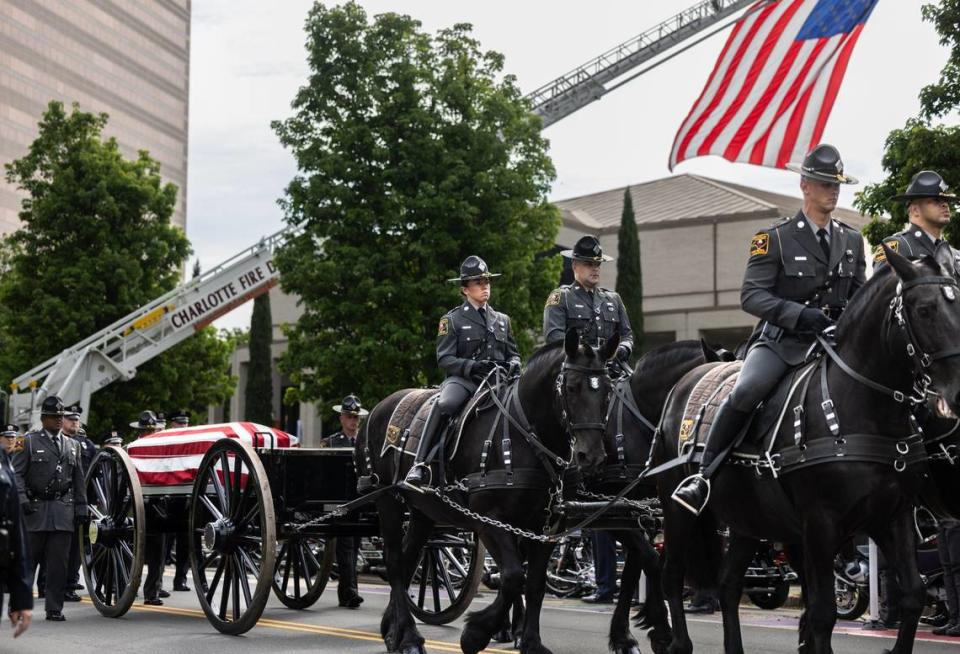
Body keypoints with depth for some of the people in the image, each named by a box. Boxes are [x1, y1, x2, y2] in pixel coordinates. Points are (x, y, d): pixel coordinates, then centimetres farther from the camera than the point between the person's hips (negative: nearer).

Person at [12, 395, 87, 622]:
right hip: (35, 509, -3)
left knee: (59, 562, 2)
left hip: (63, 511, 3)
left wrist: (81, 507, 10)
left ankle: (54, 608, 7)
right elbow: (17, 474, -2)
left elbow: (79, 480, 17)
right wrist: (22, 499, -15)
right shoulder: (29, 441, 4)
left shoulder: (72, 445, 16)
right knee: (27, 559, 2)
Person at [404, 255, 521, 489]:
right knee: (445, 404, -36)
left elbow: (513, 353, 24)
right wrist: (473, 366, -19)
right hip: (463, 379, -4)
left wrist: (513, 365, -2)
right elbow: (444, 359, -2)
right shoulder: (452, 319, 7)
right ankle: (420, 465, -39)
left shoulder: (502, 320, 21)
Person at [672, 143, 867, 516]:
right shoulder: (775, 239, -2)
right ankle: (704, 477, -18)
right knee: (745, 393, -30)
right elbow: (751, 296, -10)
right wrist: (800, 314, -24)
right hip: (781, 342, -4)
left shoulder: (852, 241, 13)